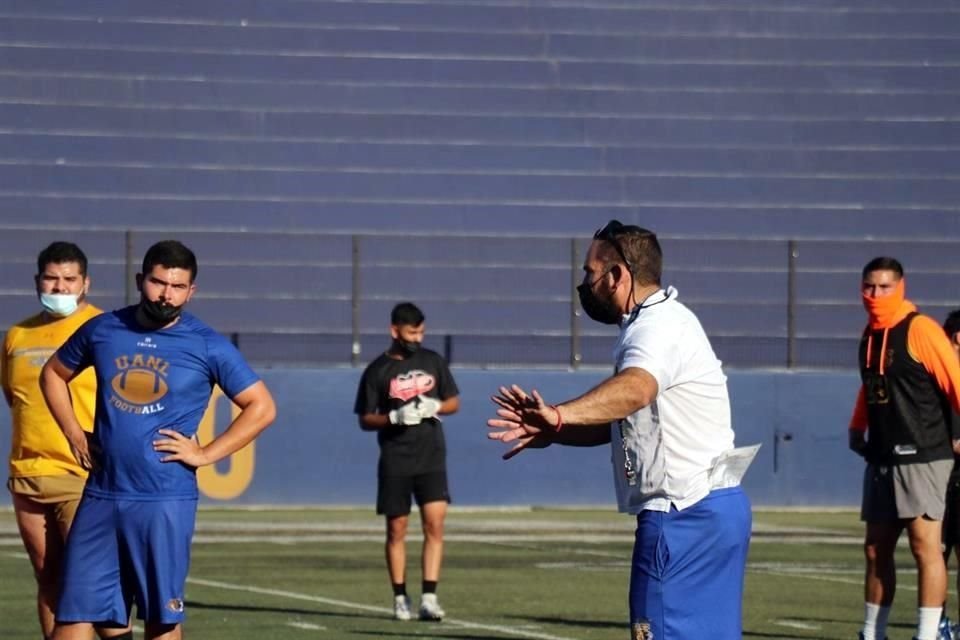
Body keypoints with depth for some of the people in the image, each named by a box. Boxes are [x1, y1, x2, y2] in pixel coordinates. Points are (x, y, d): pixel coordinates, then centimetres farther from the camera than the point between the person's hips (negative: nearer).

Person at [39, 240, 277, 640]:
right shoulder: (103, 330, 6)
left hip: (166, 501, -3)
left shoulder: (208, 347, -2)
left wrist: (205, 454, -6)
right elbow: (53, 374, 23)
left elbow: (261, 407, 1)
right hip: (101, 496, 3)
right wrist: (73, 433, 10)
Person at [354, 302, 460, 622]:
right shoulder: (377, 370, -1)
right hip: (394, 462, -2)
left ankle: (429, 597, -11)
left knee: (435, 525, -10)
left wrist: (435, 407, -7)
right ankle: (400, 598, 13)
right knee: (396, 530, 3)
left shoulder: (433, 361, 8)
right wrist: (395, 417, -17)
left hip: (431, 458, 2)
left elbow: (454, 402, 15)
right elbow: (365, 420, 1)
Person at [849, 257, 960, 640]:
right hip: (881, 458, 8)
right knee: (876, 549, 10)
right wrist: (858, 428, 19)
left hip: (921, 457, -8)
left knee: (925, 544, -11)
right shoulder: (870, 334, 13)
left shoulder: (920, 331, -10)